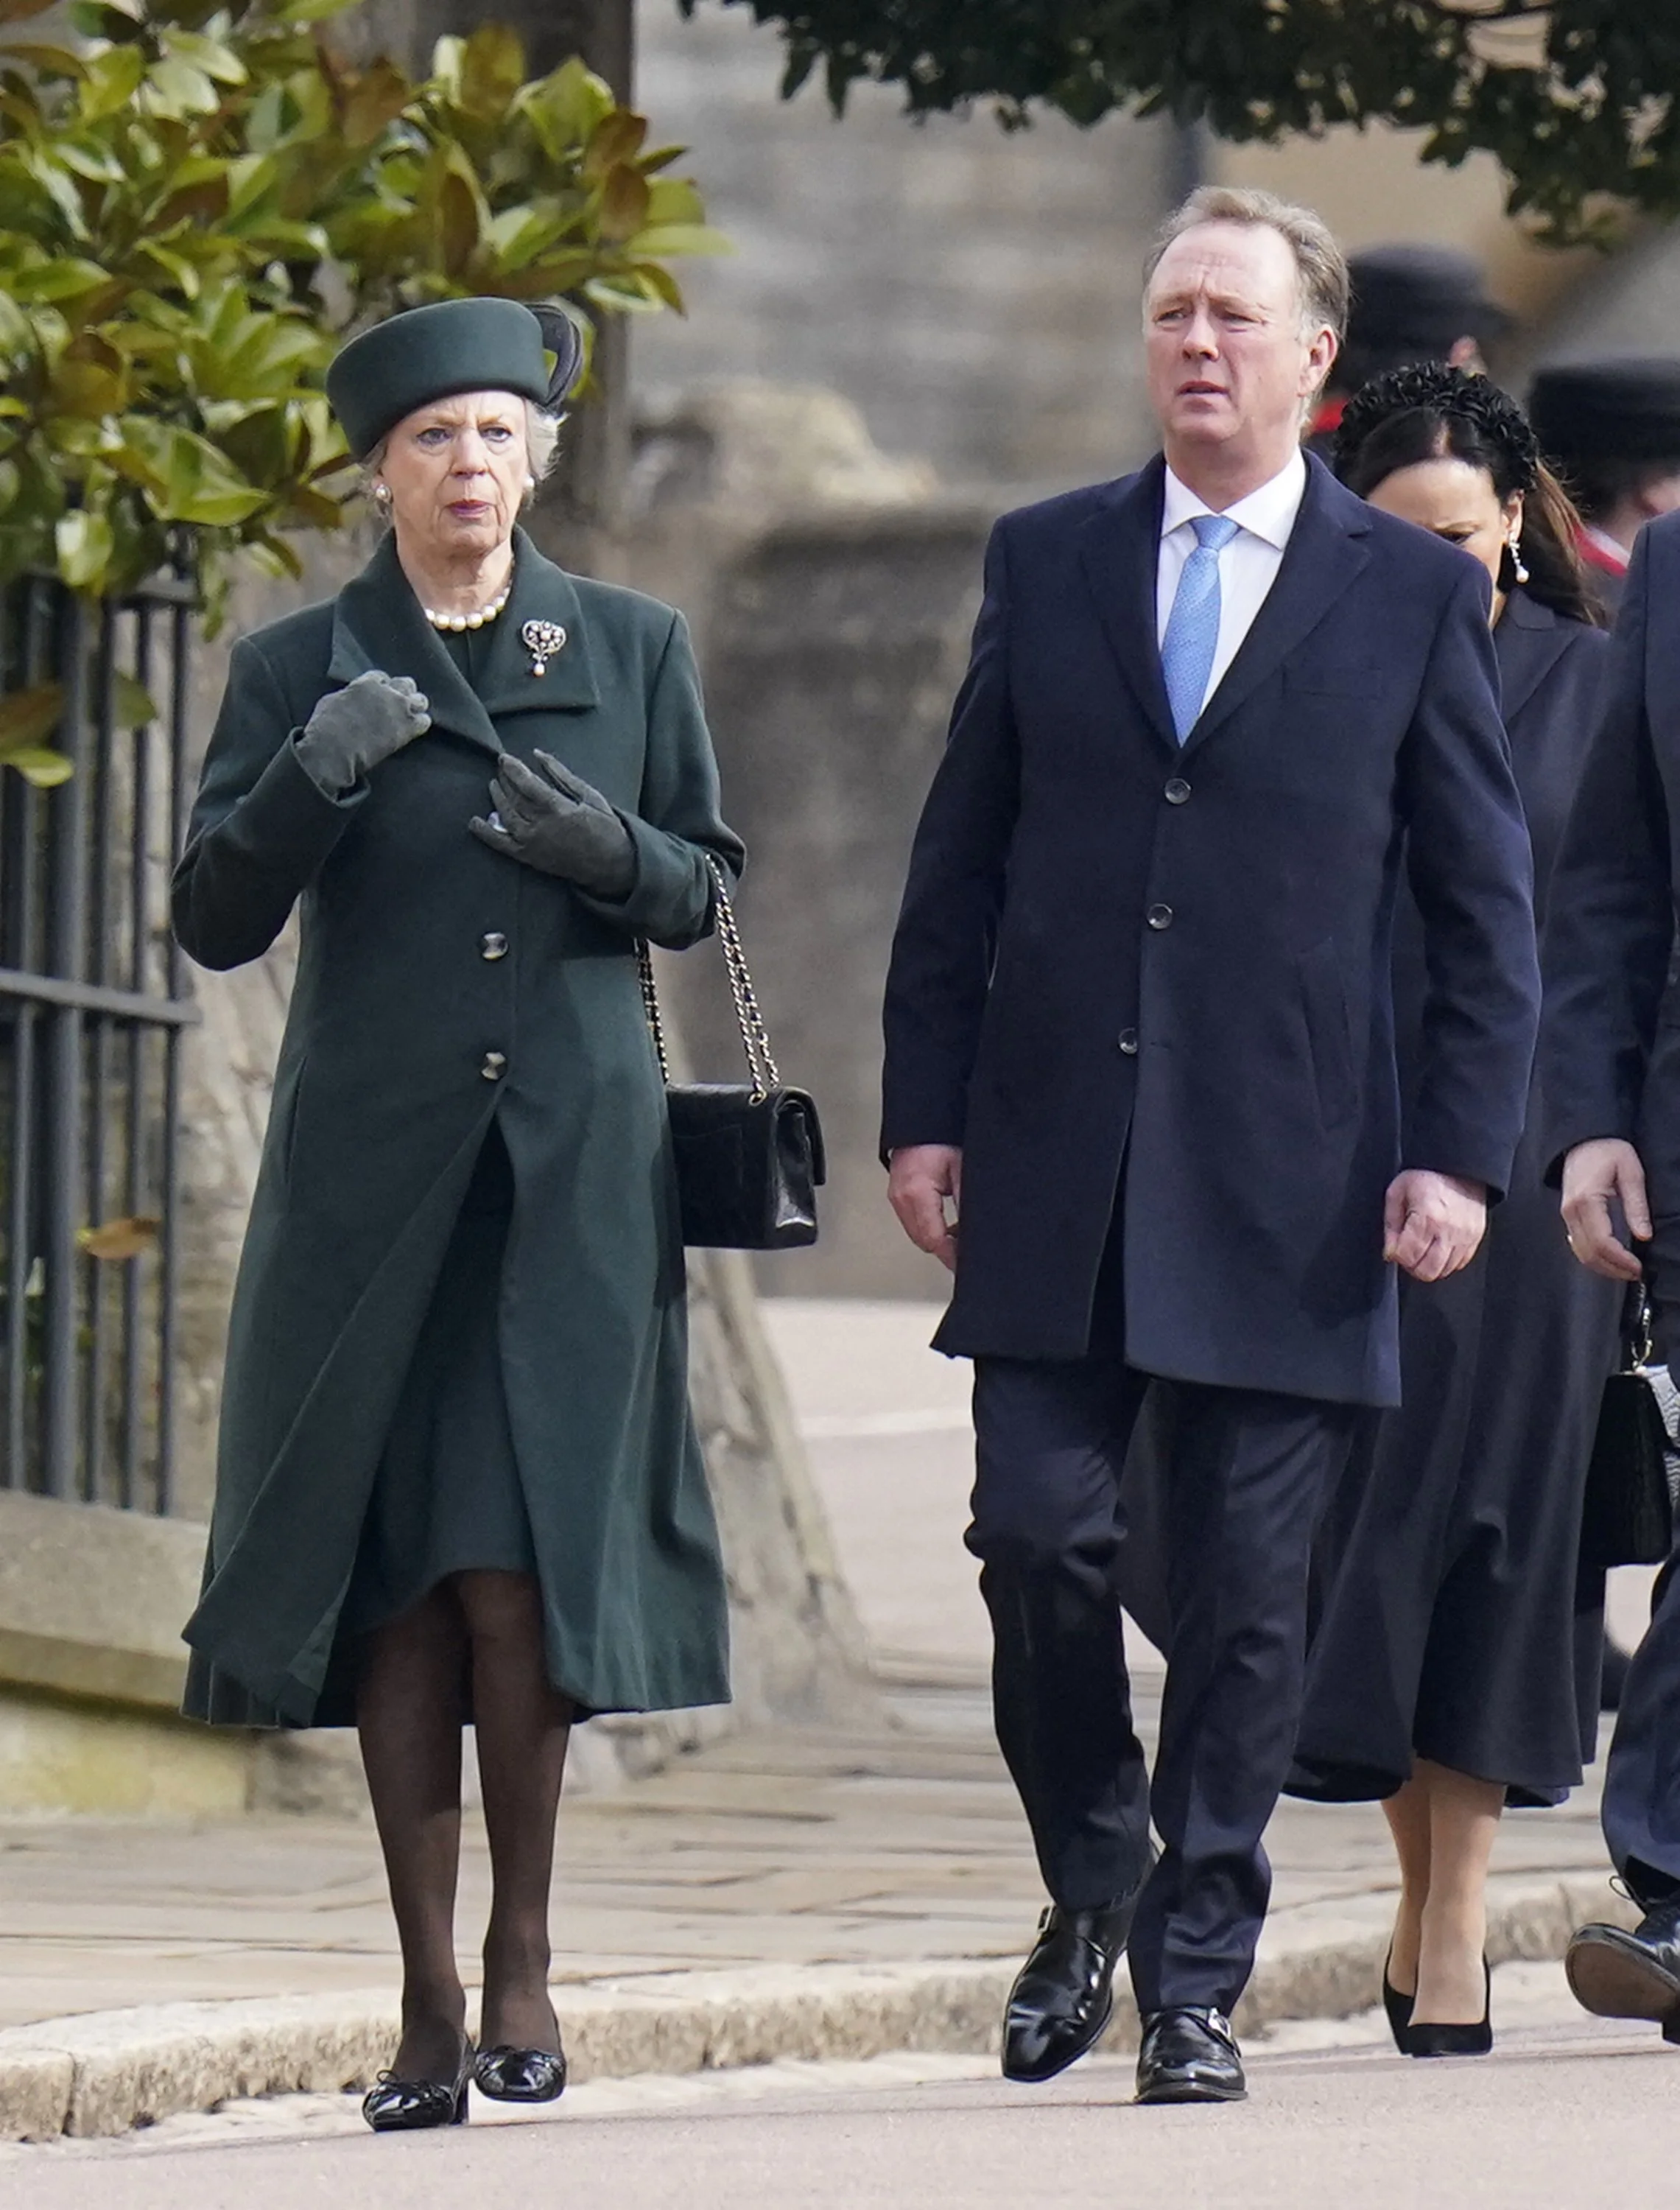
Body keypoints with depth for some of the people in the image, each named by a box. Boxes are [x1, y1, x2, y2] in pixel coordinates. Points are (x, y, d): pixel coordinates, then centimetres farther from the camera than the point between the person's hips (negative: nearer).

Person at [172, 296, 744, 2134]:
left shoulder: (632, 652, 9)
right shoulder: (297, 670, 5)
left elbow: (703, 891, 13)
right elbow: (214, 922, 0)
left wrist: (610, 848, -9)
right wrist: (310, 780, -17)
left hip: (573, 1165, 0)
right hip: (372, 1169, 0)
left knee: (518, 1566, -10)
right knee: (398, 1582, -1)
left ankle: (521, 1955, 5)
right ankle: (427, 2000, 4)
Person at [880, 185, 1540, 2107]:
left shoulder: (1414, 595, 4)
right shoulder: (1045, 563, 10)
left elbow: (1485, 905, 5)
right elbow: (960, 861, 12)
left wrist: (1461, 1152, -4)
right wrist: (926, 1109, 4)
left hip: (1288, 1181, -1)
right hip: (1055, 1161, 1)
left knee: (1247, 1594, 0)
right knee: (1038, 1533, -7)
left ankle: (1196, 1974, 9)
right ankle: (1091, 1889, 16)